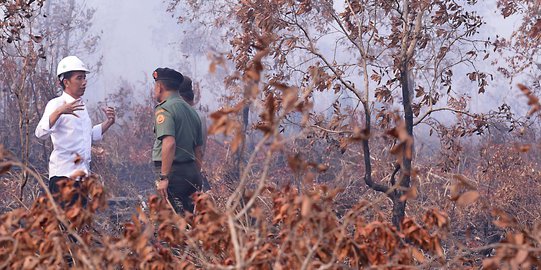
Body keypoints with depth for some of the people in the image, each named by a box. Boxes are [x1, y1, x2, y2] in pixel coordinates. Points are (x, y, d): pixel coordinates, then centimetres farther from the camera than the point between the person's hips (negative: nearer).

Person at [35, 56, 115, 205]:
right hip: (63, 175, -8)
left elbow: (91, 135, 32)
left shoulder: (81, 106, 18)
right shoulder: (56, 104, -8)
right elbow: (41, 132, -24)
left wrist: (108, 122, 17)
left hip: (81, 174, 8)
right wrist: (59, 112, -38)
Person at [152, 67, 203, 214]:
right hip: (191, 171, 8)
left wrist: (164, 177, -22)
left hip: (174, 173, -8)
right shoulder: (191, 111, 19)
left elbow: (169, 143, -22)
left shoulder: (164, 109, -8)